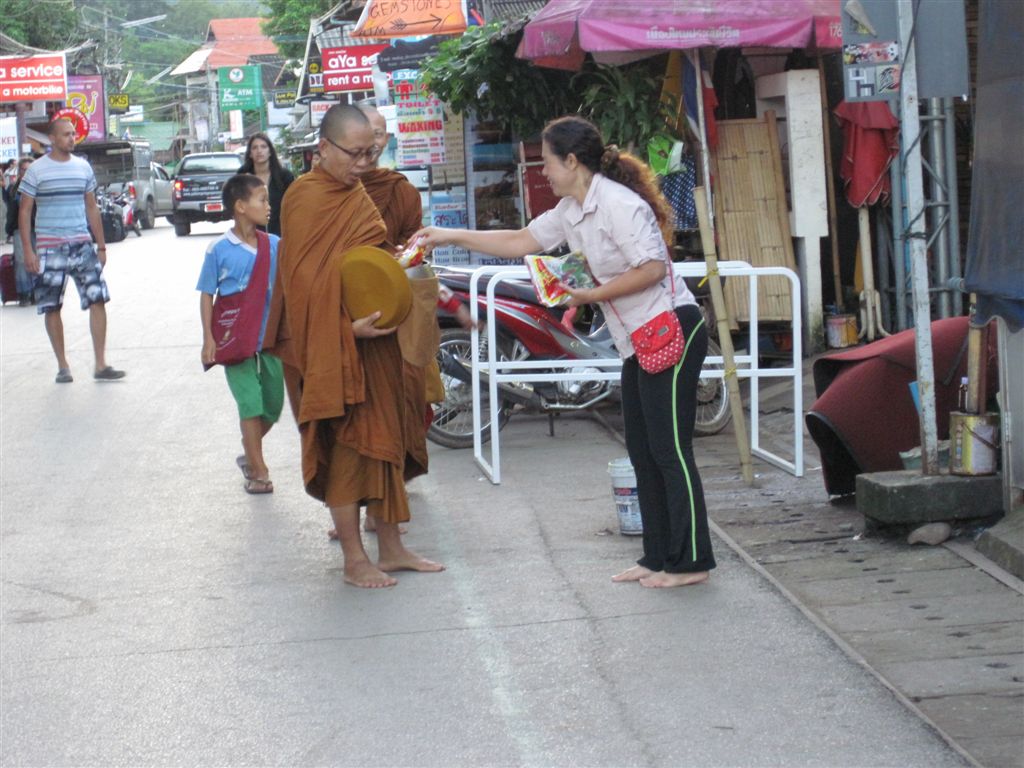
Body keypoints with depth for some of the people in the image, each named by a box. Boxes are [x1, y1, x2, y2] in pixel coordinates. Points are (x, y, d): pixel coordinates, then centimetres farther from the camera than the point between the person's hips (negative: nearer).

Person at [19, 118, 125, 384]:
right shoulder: (37, 170, -3)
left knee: (98, 300, -6)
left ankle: (101, 366, -3)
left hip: (82, 245, 3)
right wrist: (27, 249, -9)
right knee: (51, 308, 2)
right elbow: (24, 211, -2)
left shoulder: (83, 167, 9)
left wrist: (101, 245, 13)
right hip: (50, 248, -3)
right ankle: (62, 366, 13)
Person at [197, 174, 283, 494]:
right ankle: (258, 470, 4)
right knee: (250, 403, -6)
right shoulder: (219, 250, -9)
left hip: (270, 337, 4)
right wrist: (209, 339, -9)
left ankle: (250, 455, 32)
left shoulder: (275, 245, 0)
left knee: (273, 405, 10)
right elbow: (207, 295, -4)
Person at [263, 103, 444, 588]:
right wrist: (348, 326, -26)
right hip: (332, 343, -9)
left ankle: (390, 549, 22)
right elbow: (305, 280, -19)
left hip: (372, 336, 9)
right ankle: (354, 559, 7)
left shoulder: (356, 194, 14)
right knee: (345, 443, -2)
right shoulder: (305, 198, -13)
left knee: (384, 437, 12)